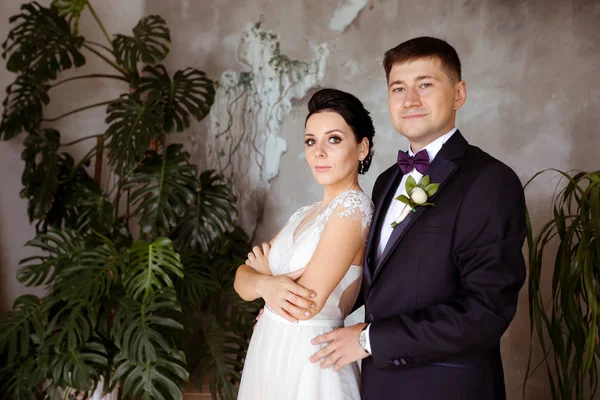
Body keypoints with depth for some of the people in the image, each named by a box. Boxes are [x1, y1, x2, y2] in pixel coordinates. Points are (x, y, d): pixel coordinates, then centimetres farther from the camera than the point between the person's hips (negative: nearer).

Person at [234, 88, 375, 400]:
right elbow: (242, 278, 3)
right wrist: (266, 284, -20)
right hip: (269, 354, 8)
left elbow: (306, 307, -22)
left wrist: (265, 274, -2)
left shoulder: (353, 207, -17)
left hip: (307, 361, -8)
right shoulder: (305, 215, 9)